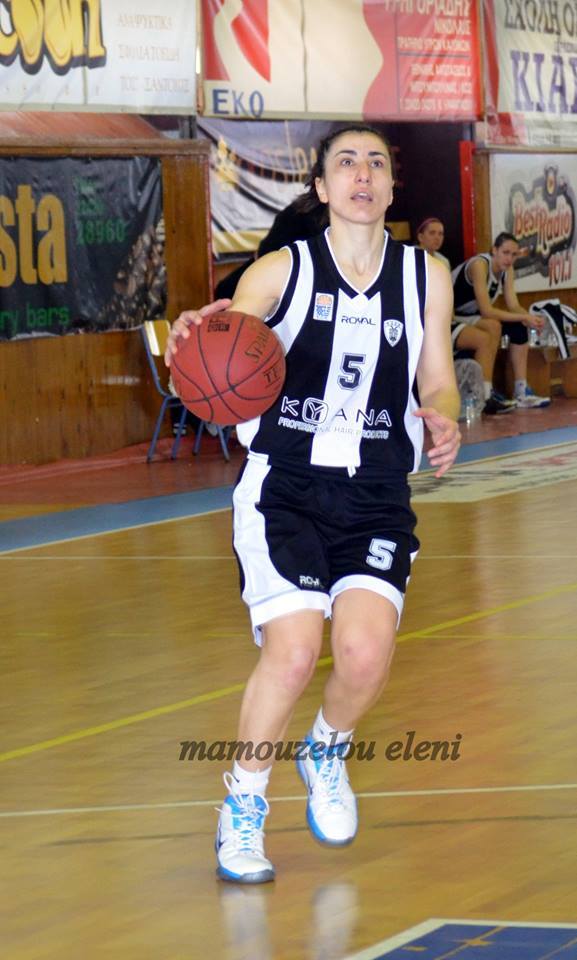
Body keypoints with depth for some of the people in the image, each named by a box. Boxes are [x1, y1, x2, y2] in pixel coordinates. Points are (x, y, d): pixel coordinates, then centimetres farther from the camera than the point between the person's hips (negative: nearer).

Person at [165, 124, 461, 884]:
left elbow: (438, 384, 13)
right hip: (285, 487, -2)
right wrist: (197, 335, -38)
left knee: (366, 650, -18)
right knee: (292, 651, -19)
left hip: (376, 497, 2)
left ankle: (327, 754, 18)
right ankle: (243, 806, 6)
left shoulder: (425, 277, 8)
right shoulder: (282, 271, 0)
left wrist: (442, 422, -11)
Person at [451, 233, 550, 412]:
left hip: (471, 319, 9)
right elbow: (486, 310, -29)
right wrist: (524, 317, -29)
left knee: (518, 328, -5)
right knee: (491, 328, -34)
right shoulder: (479, 265, -24)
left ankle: (522, 392, -6)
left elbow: (513, 306, -2)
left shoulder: (507, 269, 2)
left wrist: (530, 318, -24)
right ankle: (484, 398, -33)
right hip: (448, 322, -9)